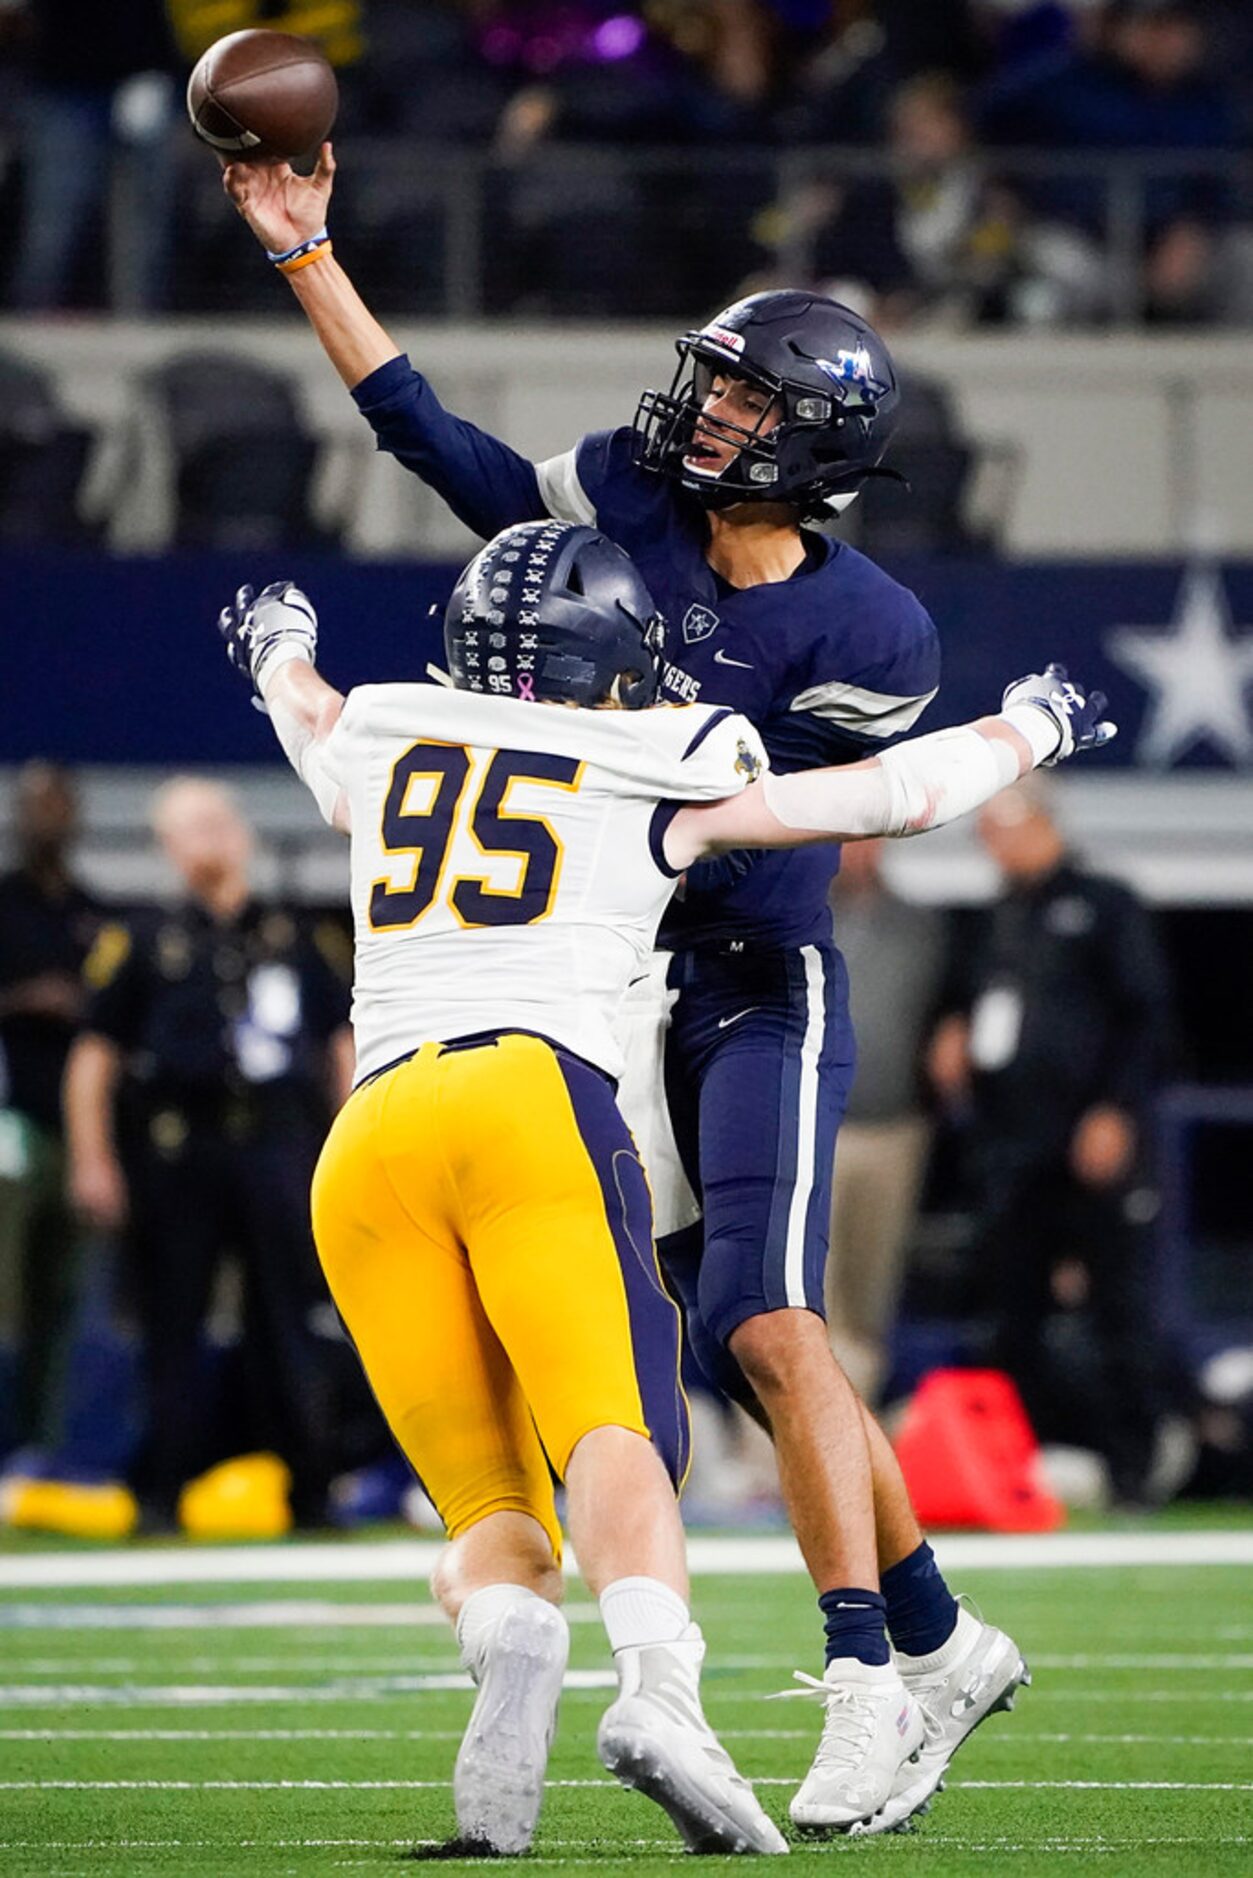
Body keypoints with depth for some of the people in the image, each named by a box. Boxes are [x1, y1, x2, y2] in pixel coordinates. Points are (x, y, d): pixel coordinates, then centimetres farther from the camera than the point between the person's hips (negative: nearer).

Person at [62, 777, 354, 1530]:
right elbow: (94, 1054, 5)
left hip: (281, 1143, 1)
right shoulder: (145, 944, 7)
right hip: (178, 1149, -1)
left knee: (291, 1320, -1)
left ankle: (310, 1488, 5)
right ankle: (164, 1492, 6)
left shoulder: (295, 938, 14)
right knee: (171, 1328, 0)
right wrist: (92, 1163, -3)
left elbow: (346, 1043, 17)